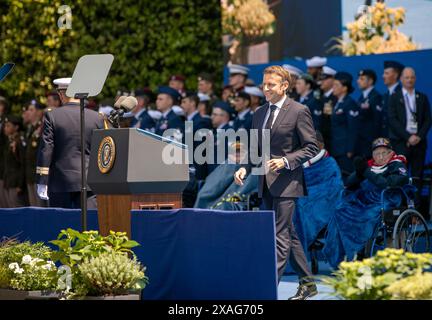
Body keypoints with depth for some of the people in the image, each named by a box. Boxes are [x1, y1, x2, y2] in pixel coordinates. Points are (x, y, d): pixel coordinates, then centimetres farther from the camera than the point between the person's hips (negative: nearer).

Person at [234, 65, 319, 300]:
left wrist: (285, 161, -20)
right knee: (288, 235, 13)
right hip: (266, 183, 8)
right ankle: (307, 284, 23)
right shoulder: (259, 113, 14)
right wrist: (245, 169, 2)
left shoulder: (299, 111, -6)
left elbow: (311, 148, -7)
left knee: (280, 236, -11)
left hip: (286, 181, -8)